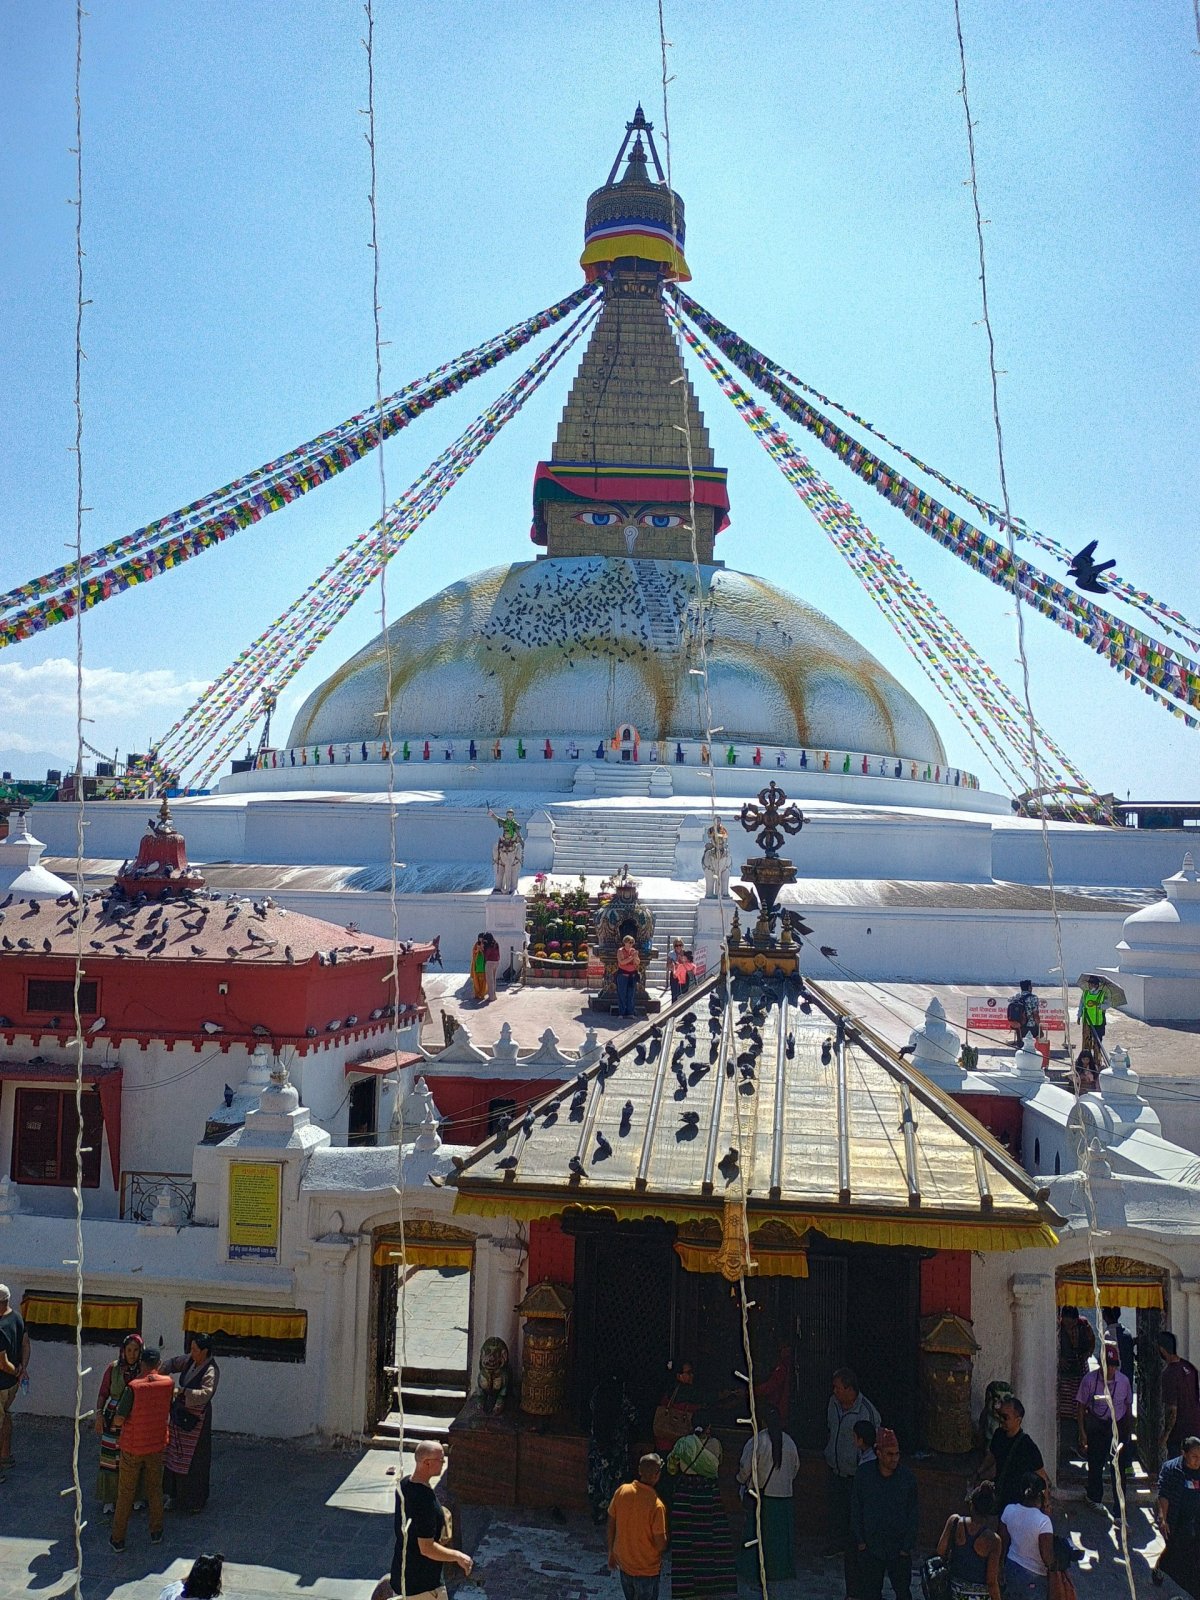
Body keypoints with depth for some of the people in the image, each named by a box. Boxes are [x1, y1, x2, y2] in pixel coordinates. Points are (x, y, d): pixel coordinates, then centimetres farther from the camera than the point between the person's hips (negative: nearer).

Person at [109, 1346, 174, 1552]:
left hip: (132, 1447, -3)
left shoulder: (133, 1387, -23)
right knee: (155, 1489, 18)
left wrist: (115, 1421, 3)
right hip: (156, 1445, 3)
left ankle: (118, 1539, 20)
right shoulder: (168, 1383, -10)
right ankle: (156, 1533, 27)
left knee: (125, 1493, 11)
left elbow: (118, 1420, -20)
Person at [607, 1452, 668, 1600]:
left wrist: (611, 1553, 12)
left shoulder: (622, 1491, -14)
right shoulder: (656, 1505, -29)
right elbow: (661, 1544, -21)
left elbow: (611, 1525, -2)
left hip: (623, 1563, 5)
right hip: (647, 1569, -5)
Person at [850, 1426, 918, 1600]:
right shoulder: (863, 1474, -8)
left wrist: (907, 1546, -3)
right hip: (870, 1546, 0)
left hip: (899, 1548, 0)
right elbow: (855, 1509, 0)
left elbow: (912, 1514, 0)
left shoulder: (907, 1478, -8)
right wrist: (860, 1540, -3)